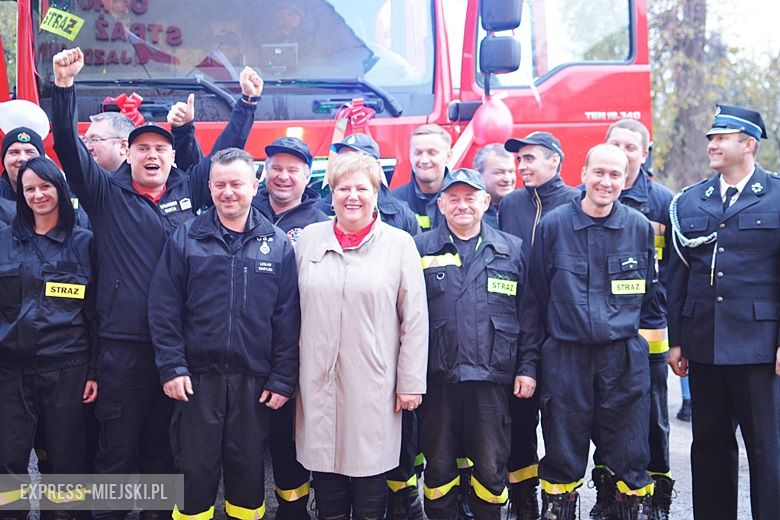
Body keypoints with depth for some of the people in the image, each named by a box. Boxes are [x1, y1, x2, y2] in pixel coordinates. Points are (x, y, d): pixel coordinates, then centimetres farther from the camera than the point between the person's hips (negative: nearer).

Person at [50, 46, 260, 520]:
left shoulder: (190, 190, 9)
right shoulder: (108, 193, 4)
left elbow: (227, 148, 16)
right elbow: (68, 145, -5)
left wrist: (248, 100, 11)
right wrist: (64, 86, -16)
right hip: (123, 343, -2)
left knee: (164, 446, 15)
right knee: (118, 449, 5)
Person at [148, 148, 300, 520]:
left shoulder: (278, 245, 3)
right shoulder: (185, 239, 1)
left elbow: (287, 318, 2)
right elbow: (163, 309, -1)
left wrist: (283, 378, -2)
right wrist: (172, 367, -8)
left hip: (254, 380, 1)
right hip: (197, 377, 0)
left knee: (248, 466, 12)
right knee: (195, 469, 6)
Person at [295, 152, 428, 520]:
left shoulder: (399, 244, 0)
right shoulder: (309, 239, 7)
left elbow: (415, 319, 0)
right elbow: (295, 309, 12)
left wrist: (411, 382, -3)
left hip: (374, 384, -2)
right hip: (318, 382, 2)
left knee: (369, 466, 5)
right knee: (326, 483, 9)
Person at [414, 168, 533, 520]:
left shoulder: (512, 250, 8)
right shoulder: (420, 249, 4)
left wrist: (528, 367, 3)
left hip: (492, 377, 1)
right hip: (436, 377, 0)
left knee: (491, 467, 7)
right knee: (438, 464, 9)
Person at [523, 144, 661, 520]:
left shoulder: (639, 227, 3)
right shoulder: (553, 224, -2)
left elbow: (648, 292, 15)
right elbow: (535, 295, 2)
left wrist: (625, 325, 13)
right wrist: (531, 354, 2)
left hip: (624, 357, 1)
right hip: (565, 357, -1)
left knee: (630, 458, 8)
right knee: (562, 457, 9)